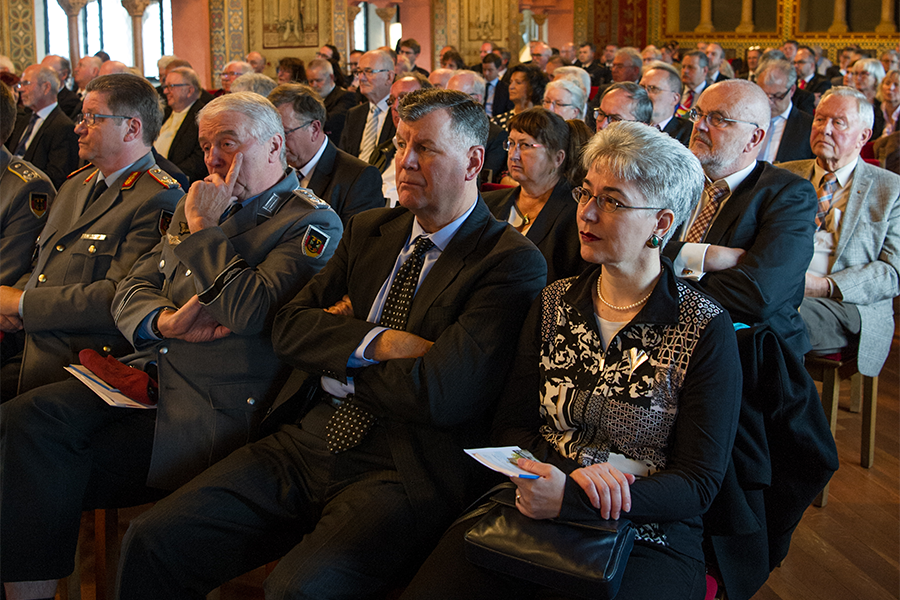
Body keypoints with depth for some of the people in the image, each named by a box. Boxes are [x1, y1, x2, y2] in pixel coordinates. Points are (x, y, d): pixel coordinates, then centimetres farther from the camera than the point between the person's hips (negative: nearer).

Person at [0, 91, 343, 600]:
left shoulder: (313, 223, -3)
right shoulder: (201, 206, 20)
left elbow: (251, 312, -18)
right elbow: (131, 290, 16)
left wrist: (204, 231, -9)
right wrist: (164, 319, -6)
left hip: (213, 407, -7)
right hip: (149, 370, 7)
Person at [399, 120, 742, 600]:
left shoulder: (706, 330, -4)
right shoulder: (554, 303, 11)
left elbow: (699, 484, -7)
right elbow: (510, 425, 9)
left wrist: (571, 499, -20)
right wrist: (573, 470, -14)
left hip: (646, 538, -3)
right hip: (533, 508, 3)